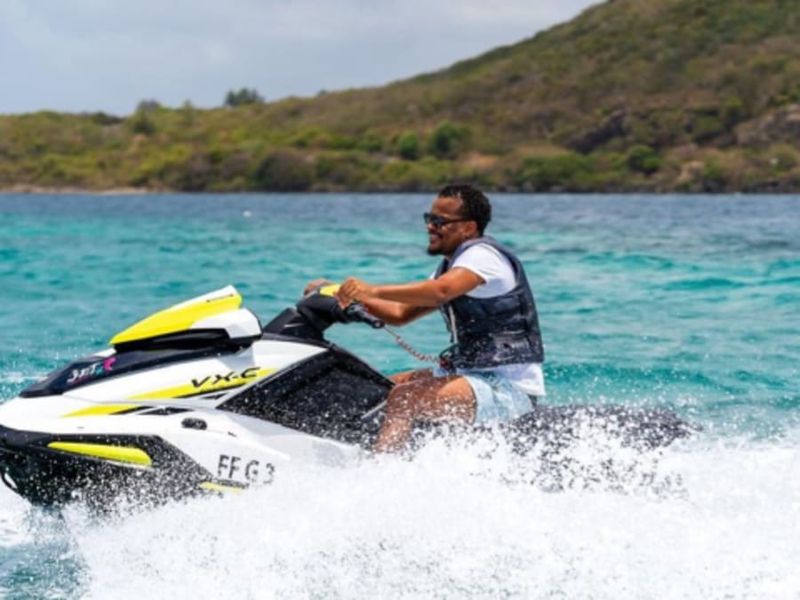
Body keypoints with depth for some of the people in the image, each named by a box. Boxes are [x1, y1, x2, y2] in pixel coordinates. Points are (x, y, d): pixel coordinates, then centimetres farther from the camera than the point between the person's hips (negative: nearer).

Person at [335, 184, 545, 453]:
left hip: (511, 389, -10)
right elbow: (401, 313, 17)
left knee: (403, 398, -26)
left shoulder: (483, 254, -13)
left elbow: (440, 291, -33)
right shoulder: (451, 267, 17)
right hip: (475, 375, 10)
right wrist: (351, 296, 3)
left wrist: (373, 290, -36)